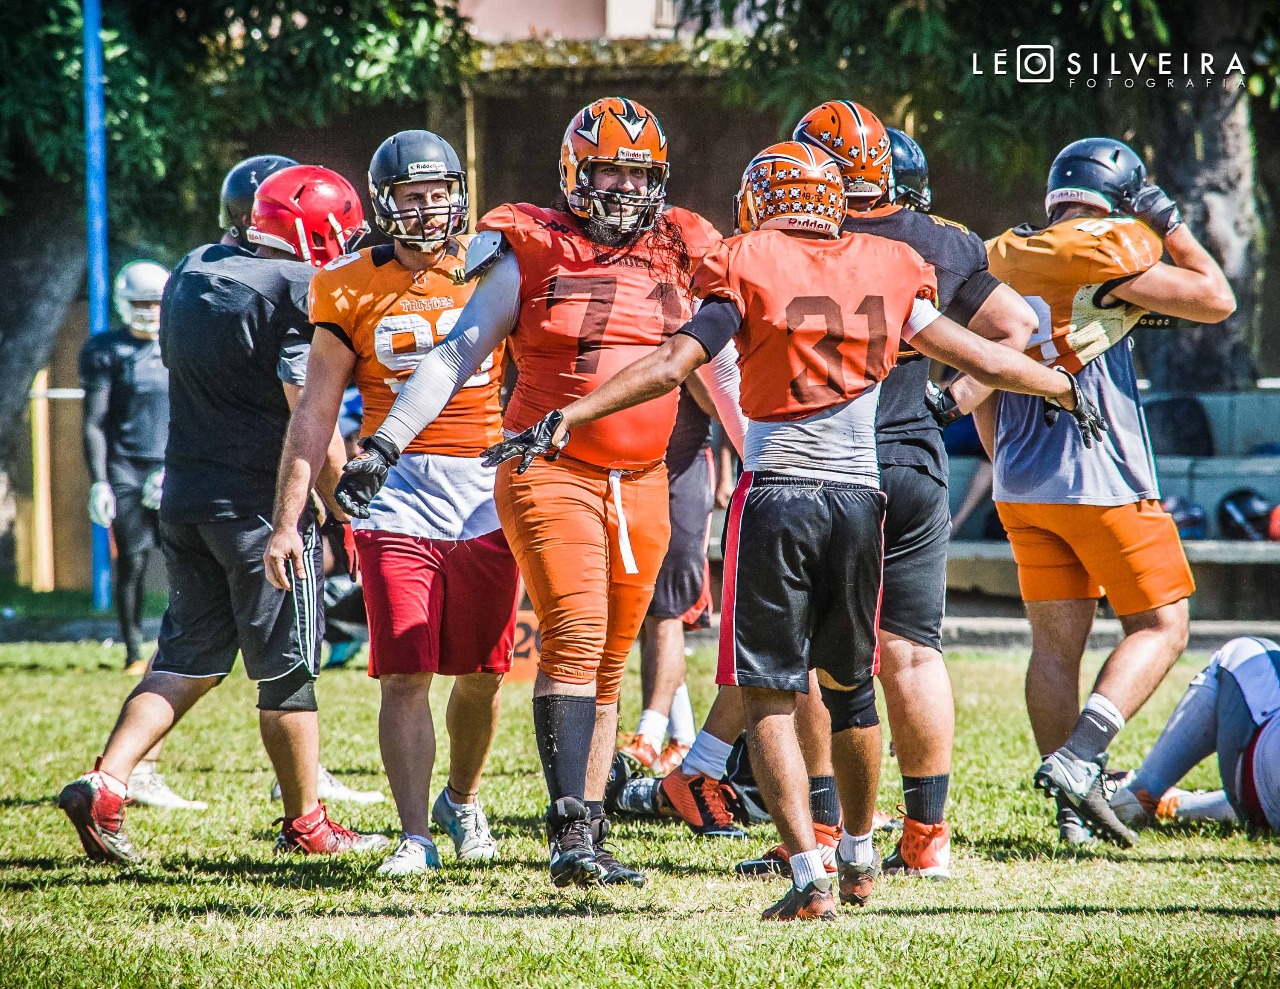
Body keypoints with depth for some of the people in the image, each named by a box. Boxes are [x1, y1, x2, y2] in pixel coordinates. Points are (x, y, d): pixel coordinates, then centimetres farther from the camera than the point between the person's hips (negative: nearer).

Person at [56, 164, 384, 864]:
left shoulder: (191, 274, 10)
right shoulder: (297, 290, -14)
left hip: (184, 494, 7)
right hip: (260, 503, -7)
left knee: (189, 656, 12)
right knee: (286, 669, 5)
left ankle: (105, 781, -3)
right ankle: (305, 824, 15)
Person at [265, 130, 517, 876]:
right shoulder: (352, 290, 3)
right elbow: (316, 416, 5)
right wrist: (285, 523, 1)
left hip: (488, 498, 1)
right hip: (396, 500, -1)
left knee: (481, 675, 9)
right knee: (405, 676, -8)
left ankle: (463, 799, 33)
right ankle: (415, 836, -6)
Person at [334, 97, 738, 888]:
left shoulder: (679, 256, 10)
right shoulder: (532, 256, -1)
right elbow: (456, 356, 1)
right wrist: (383, 444, -4)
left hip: (642, 484, 4)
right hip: (550, 473, -4)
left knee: (608, 664, 7)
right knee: (575, 640, -17)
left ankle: (589, 835, 11)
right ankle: (572, 833, -22)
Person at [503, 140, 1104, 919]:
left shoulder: (749, 270, -3)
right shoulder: (888, 274, 8)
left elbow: (673, 366, -11)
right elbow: (985, 362, 16)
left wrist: (565, 419, -8)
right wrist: (1069, 391, 33)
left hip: (775, 497, -4)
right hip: (858, 498, 4)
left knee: (769, 699, 1)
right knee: (850, 686, 21)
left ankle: (809, 876, -10)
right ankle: (859, 855, 34)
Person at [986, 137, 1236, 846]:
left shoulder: (1005, 261, 10)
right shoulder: (1110, 253, -12)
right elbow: (1216, 301, -8)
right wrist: (1170, 225, 3)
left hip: (1021, 487, 7)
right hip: (1101, 482, -7)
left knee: (1055, 642, 9)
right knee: (1159, 628, 4)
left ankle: (1074, 813, 9)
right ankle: (1077, 759, -13)